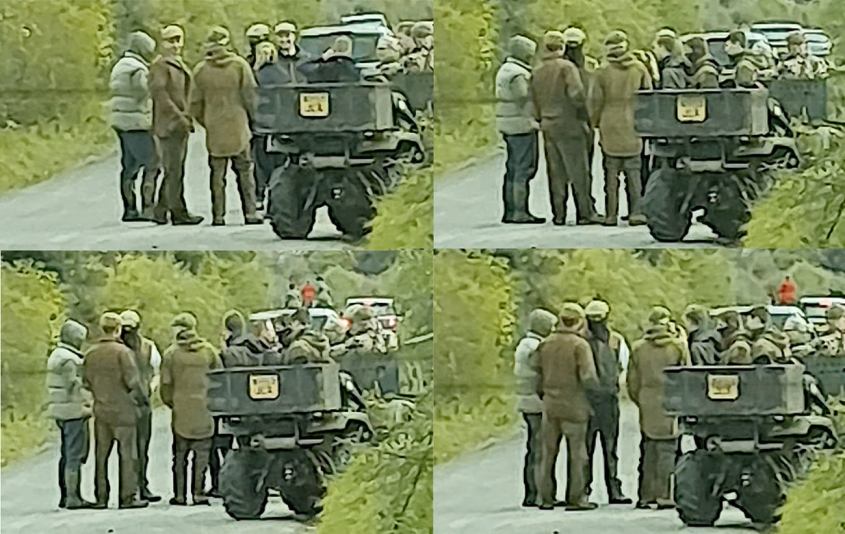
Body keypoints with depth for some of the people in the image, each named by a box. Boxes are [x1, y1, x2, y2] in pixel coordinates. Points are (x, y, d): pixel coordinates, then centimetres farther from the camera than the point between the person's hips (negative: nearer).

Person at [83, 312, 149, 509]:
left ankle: (101, 497, 11)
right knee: (127, 454, 0)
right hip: (122, 411, -5)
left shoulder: (91, 353, 5)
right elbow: (132, 380, -14)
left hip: (100, 410, 5)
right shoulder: (122, 352, -12)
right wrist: (142, 398, 1)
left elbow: (86, 382, 8)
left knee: (101, 454, 10)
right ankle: (127, 496, -2)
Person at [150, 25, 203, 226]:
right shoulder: (160, 65, -9)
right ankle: (179, 212, -9)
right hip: (168, 125, -9)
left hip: (180, 125, 9)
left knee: (173, 171, 10)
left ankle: (161, 211, 14)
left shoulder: (181, 65, 21)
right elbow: (158, 93, -18)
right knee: (174, 170, -9)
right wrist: (179, 117, -21)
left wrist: (187, 118, 15)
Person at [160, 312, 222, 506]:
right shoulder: (208, 351, 0)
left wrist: (170, 402, 14)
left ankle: (179, 495, 6)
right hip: (204, 411, 1)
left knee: (180, 455, 7)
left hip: (181, 411, -1)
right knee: (201, 454, 6)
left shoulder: (171, 354, -5)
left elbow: (166, 384, -3)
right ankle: (198, 493, 3)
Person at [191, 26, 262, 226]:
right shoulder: (239, 65, -5)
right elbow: (250, 96, -4)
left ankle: (218, 216, 2)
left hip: (214, 129, 1)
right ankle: (250, 213, -2)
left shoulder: (200, 70, 0)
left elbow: (195, 105, 5)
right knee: (245, 172, 3)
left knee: (217, 174, 5)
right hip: (238, 127, -1)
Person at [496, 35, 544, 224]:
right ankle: (520, 212, -8)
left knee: (513, 169, 13)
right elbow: (523, 101, -20)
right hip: (522, 125, -10)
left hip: (507, 125, 10)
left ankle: (509, 210, 16)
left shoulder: (504, 70, 16)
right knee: (524, 169, -7)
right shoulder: (519, 74, -16)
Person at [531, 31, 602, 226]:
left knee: (555, 173, 8)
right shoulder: (567, 67, -9)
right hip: (569, 124, -5)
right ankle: (585, 213, -2)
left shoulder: (537, 72, 9)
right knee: (578, 171, -2)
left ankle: (558, 214, 7)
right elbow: (576, 93, -17)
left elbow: (534, 100, 11)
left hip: (548, 127, 5)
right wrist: (583, 118, -9)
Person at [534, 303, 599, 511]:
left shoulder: (545, 345, 6)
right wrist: (594, 384, 3)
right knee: (576, 453, 1)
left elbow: (538, 376, 10)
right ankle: (576, 498, 1)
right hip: (573, 406, -5)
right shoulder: (580, 345, -11)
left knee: (548, 452, 11)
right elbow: (588, 378, -18)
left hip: (550, 406, 5)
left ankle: (546, 497, 13)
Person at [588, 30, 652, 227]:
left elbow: (595, 101, -1)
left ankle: (611, 214, 3)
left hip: (610, 129, -1)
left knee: (611, 173, 4)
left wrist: (595, 122, 13)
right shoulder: (639, 69, -1)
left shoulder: (603, 73, -6)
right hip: (634, 128, 1)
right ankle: (637, 212, -1)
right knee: (634, 171, 5)